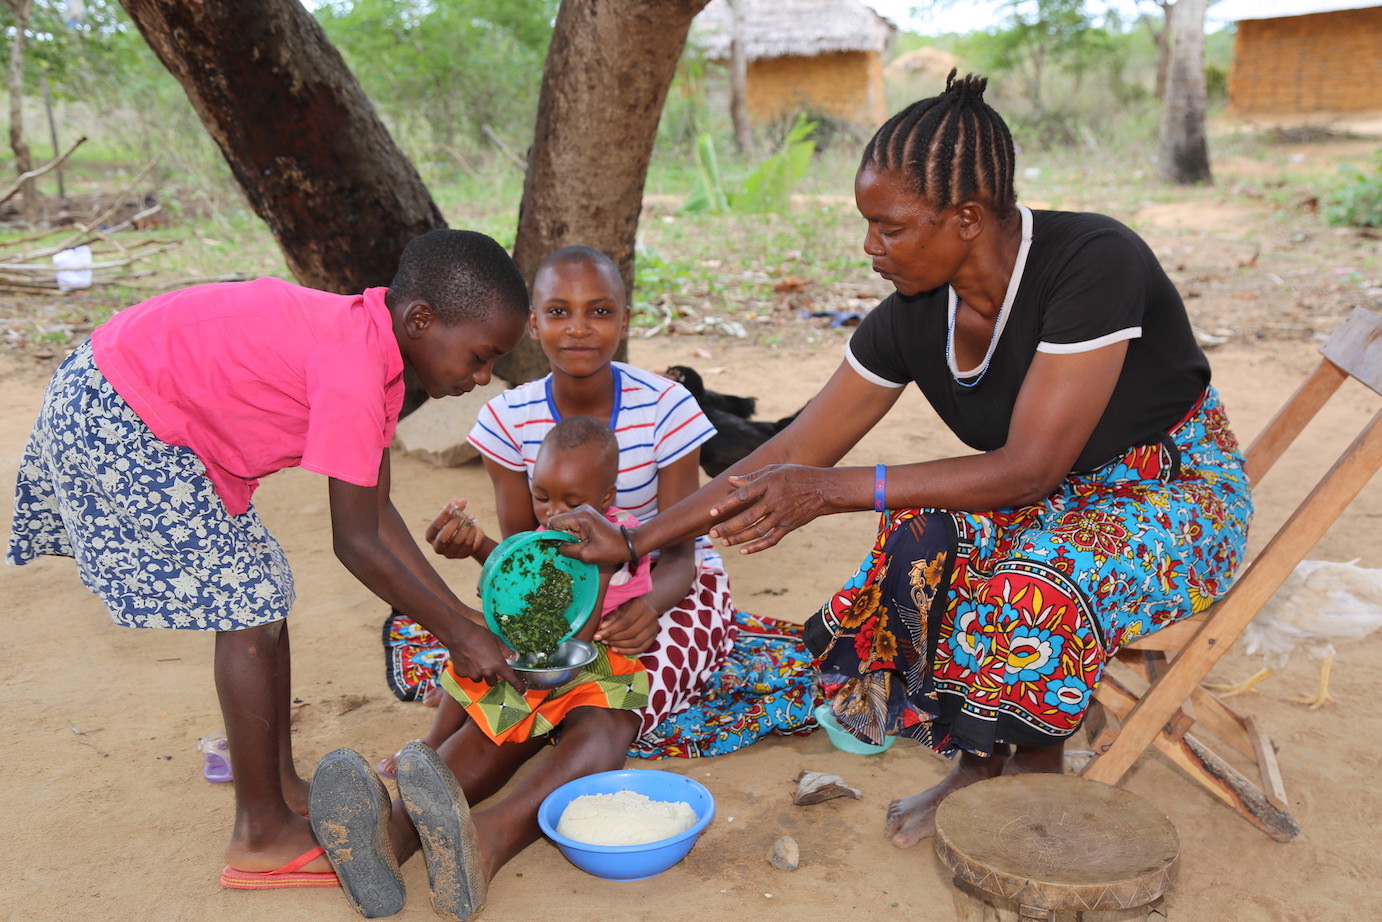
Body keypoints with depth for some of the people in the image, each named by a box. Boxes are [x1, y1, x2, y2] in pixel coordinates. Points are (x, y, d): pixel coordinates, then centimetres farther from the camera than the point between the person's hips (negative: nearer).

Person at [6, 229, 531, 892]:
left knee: (261, 598, 12)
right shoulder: (353, 365, -28)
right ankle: (261, 838, 4)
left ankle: (282, 787, 25)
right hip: (111, 418, -10)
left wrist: (466, 618, 3)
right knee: (250, 606, -8)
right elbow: (356, 542, -24)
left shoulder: (373, 345, 1)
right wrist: (459, 635, -16)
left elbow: (377, 513, 4)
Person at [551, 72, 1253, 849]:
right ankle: (979, 761, -1)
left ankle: (1038, 784, -5)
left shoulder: (1094, 263, -29)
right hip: (1060, 497, 5)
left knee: (1036, 581, -34)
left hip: (1179, 493, -5)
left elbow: (1031, 467, -31)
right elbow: (794, 454, -6)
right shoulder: (912, 320, -11)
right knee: (925, 541, -24)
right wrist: (635, 541, -8)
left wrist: (835, 491, -36)